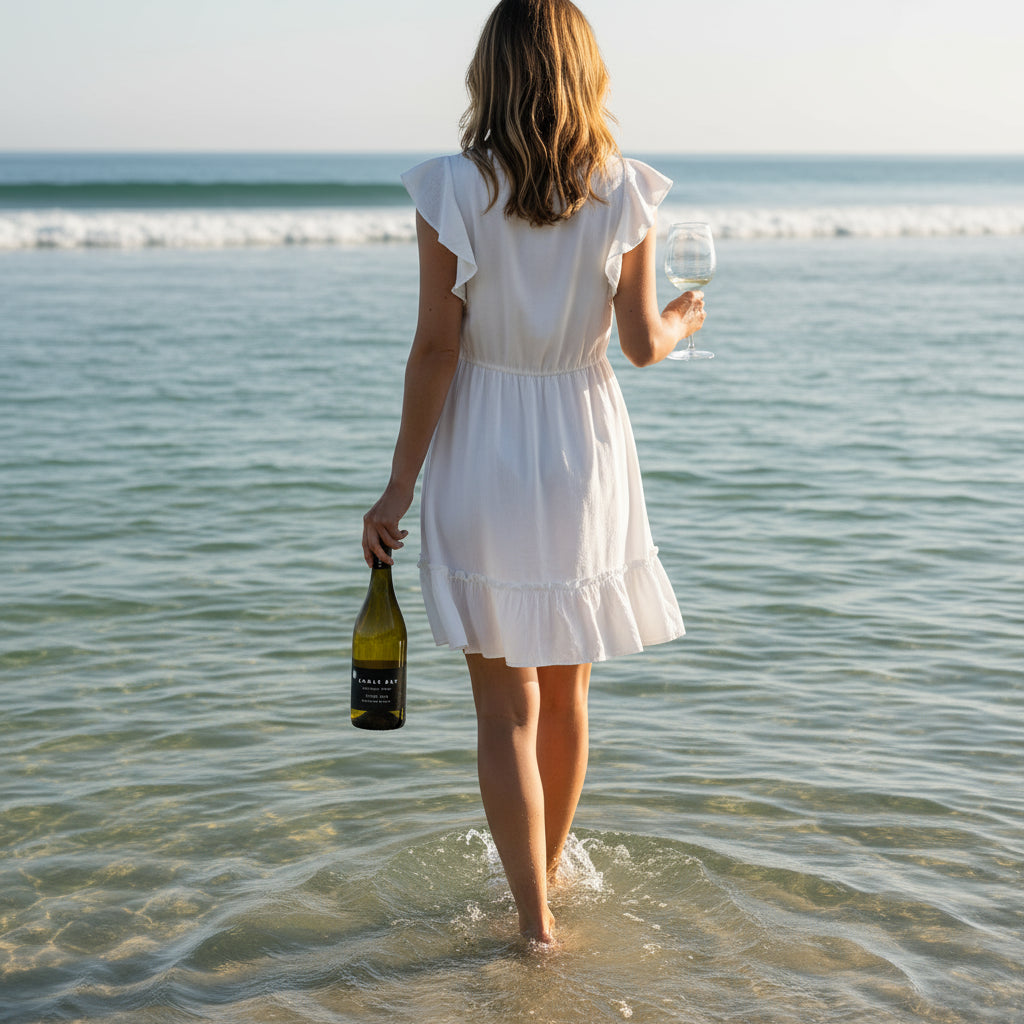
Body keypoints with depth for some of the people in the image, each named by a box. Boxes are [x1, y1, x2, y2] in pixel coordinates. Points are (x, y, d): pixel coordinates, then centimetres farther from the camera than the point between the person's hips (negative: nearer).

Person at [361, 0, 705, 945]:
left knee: (507, 706, 6)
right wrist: (681, 324, 21)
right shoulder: (622, 193, -6)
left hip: (481, 455, -2)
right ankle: (545, 878, 35)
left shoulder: (453, 192, -11)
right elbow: (641, 344, -3)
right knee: (566, 696, 18)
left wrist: (399, 486, -5)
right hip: (584, 452, 2)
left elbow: (436, 348, -11)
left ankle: (534, 916, 9)